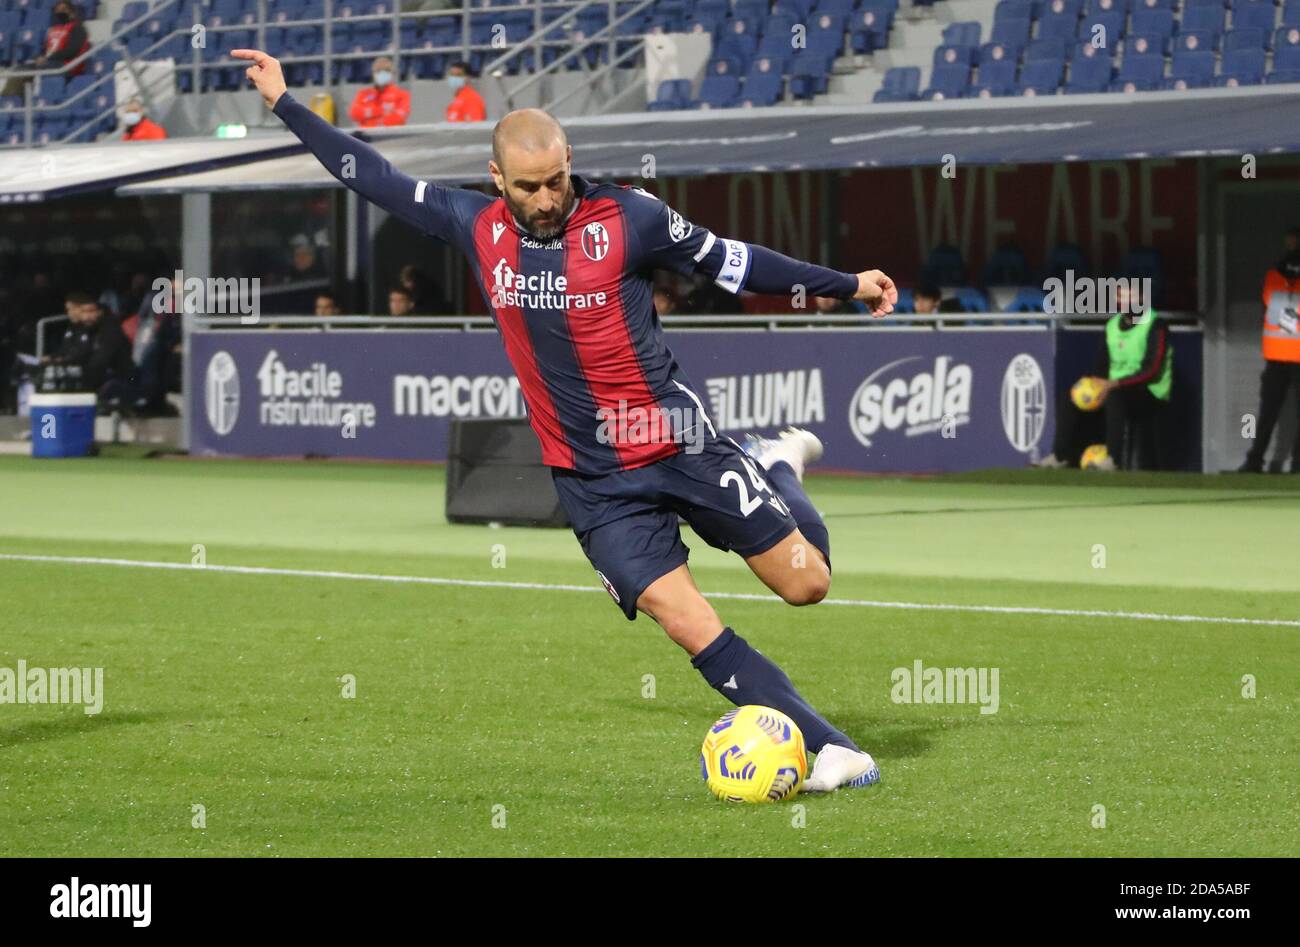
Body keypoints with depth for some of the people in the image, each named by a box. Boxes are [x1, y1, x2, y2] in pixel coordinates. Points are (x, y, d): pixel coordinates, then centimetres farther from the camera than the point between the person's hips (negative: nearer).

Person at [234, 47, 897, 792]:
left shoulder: (627, 218, -9)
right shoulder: (477, 227, -1)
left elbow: (729, 261, 2)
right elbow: (374, 178, 9)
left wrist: (845, 284, 5)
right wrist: (284, 102, 12)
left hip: (681, 444, -1)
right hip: (595, 482, 1)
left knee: (807, 583, 0)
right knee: (690, 625, -12)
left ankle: (778, 468, 33)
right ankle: (832, 750, -4)